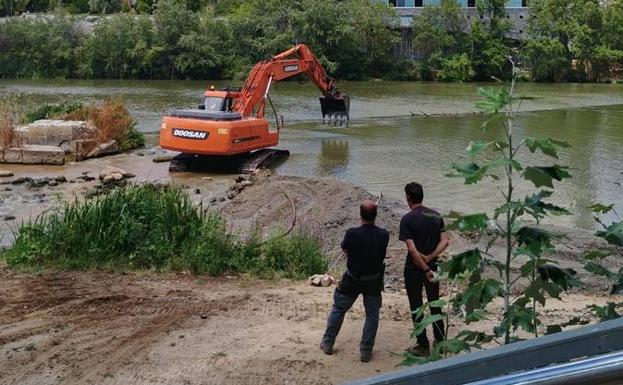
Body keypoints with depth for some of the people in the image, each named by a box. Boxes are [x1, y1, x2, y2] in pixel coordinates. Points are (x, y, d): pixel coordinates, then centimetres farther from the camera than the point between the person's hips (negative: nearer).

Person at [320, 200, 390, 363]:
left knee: (338, 309, 18)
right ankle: (366, 351, 15)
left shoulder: (352, 234, -22)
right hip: (374, 280, 1)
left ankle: (327, 343, 27)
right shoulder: (383, 235, -16)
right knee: (372, 314, 15)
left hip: (352, 279, -1)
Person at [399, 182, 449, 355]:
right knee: (435, 305, 18)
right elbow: (444, 241, -5)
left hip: (414, 269, -5)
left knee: (416, 308, 8)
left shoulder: (407, 219, -16)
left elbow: (412, 249, -23)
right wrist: (429, 258, -11)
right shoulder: (436, 215, 0)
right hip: (432, 266, 5)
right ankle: (440, 342, 25)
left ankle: (423, 346, 14)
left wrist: (426, 270, -20)